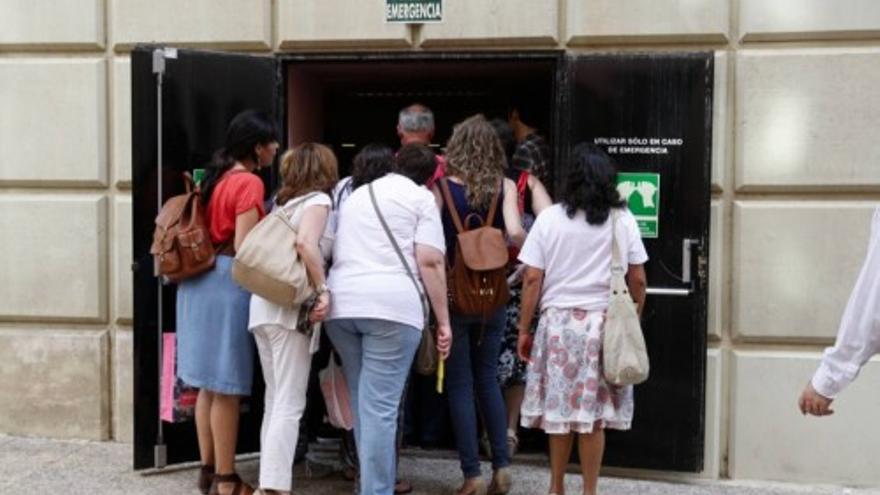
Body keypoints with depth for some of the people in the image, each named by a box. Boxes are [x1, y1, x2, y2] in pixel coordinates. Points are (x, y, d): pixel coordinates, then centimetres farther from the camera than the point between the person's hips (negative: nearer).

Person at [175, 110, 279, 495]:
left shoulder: (215, 177, 14)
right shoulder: (249, 183, -13)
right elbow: (243, 247, -19)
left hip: (201, 280, 9)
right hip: (228, 283, -9)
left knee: (210, 383, 15)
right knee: (227, 386, -2)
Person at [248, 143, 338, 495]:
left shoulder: (284, 201, 20)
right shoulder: (318, 199, -2)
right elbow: (305, 243, -20)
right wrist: (323, 290, -16)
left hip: (264, 304, 8)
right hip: (291, 307, -8)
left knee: (275, 399, 13)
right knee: (290, 403, -6)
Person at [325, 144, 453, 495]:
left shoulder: (355, 196, 27)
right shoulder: (421, 197, 8)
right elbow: (429, 262, -4)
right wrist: (443, 320, -2)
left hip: (342, 304, 6)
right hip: (392, 305, -6)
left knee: (362, 403, 16)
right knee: (380, 407, -7)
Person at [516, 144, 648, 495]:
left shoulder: (549, 218, -2)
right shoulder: (623, 220, 1)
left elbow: (532, 279, -3)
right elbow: (638, 280, 3)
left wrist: (524, 328, 4)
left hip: (558, 322, 0)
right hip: (604, 324, 0)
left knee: (559, 410, 11)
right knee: (594, 415, 5)